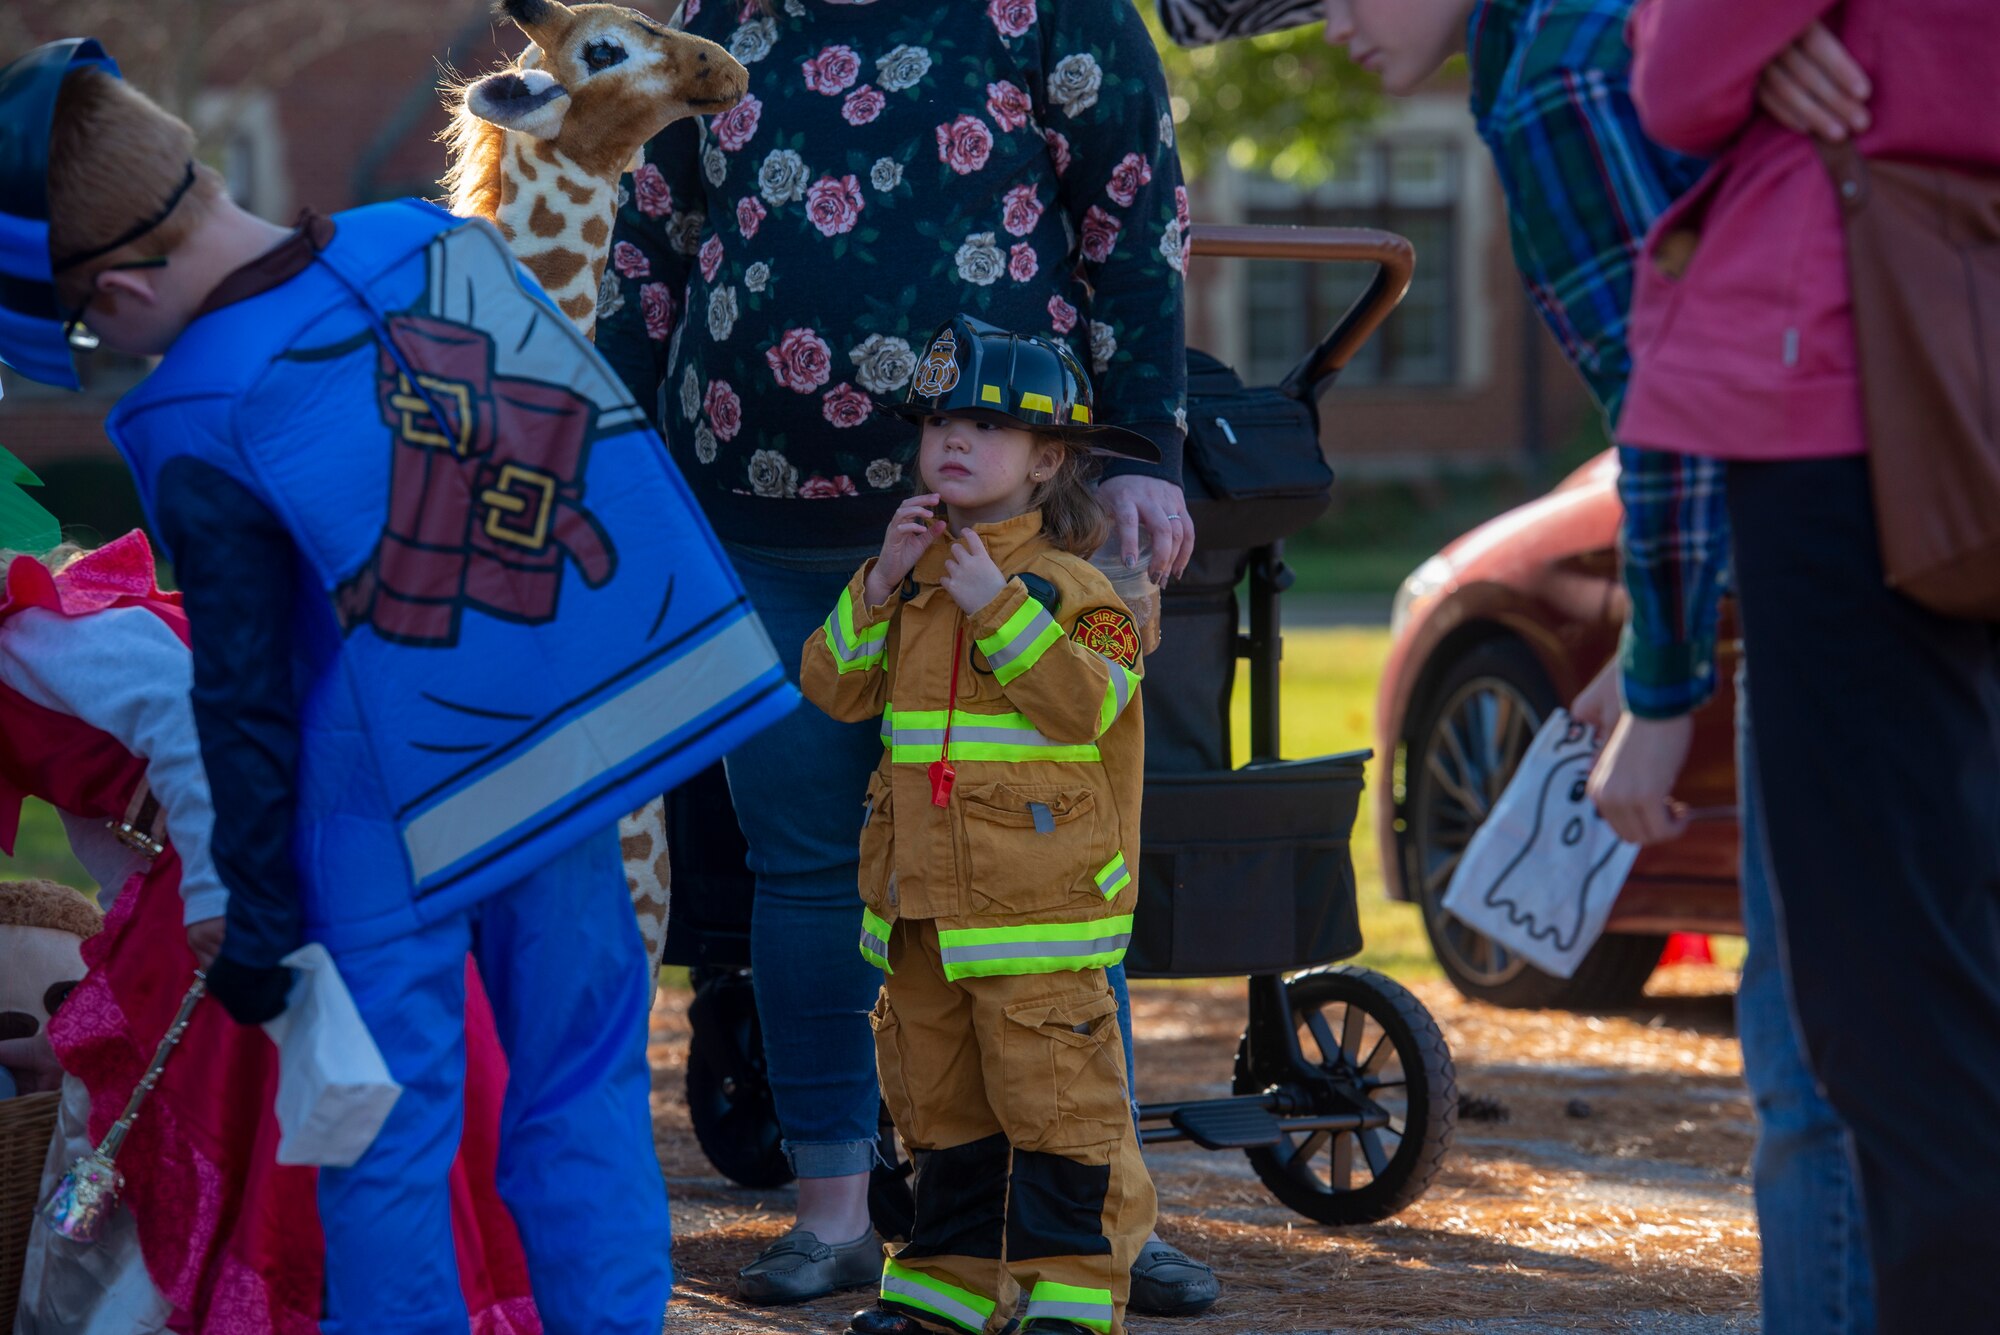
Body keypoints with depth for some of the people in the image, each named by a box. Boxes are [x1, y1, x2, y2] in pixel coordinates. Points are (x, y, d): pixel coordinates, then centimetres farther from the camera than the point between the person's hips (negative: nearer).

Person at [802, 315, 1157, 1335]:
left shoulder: (1070, 585, -5)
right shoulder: (912, 578, 13)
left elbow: (1087, 702, -19)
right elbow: (833, 687, 6)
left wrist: (999, 610, -22)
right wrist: (881, 587, -6)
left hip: (1039, 902, -6)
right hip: (921, 904, 6)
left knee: (1054, 1100, -5)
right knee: (940, 1101, 13)